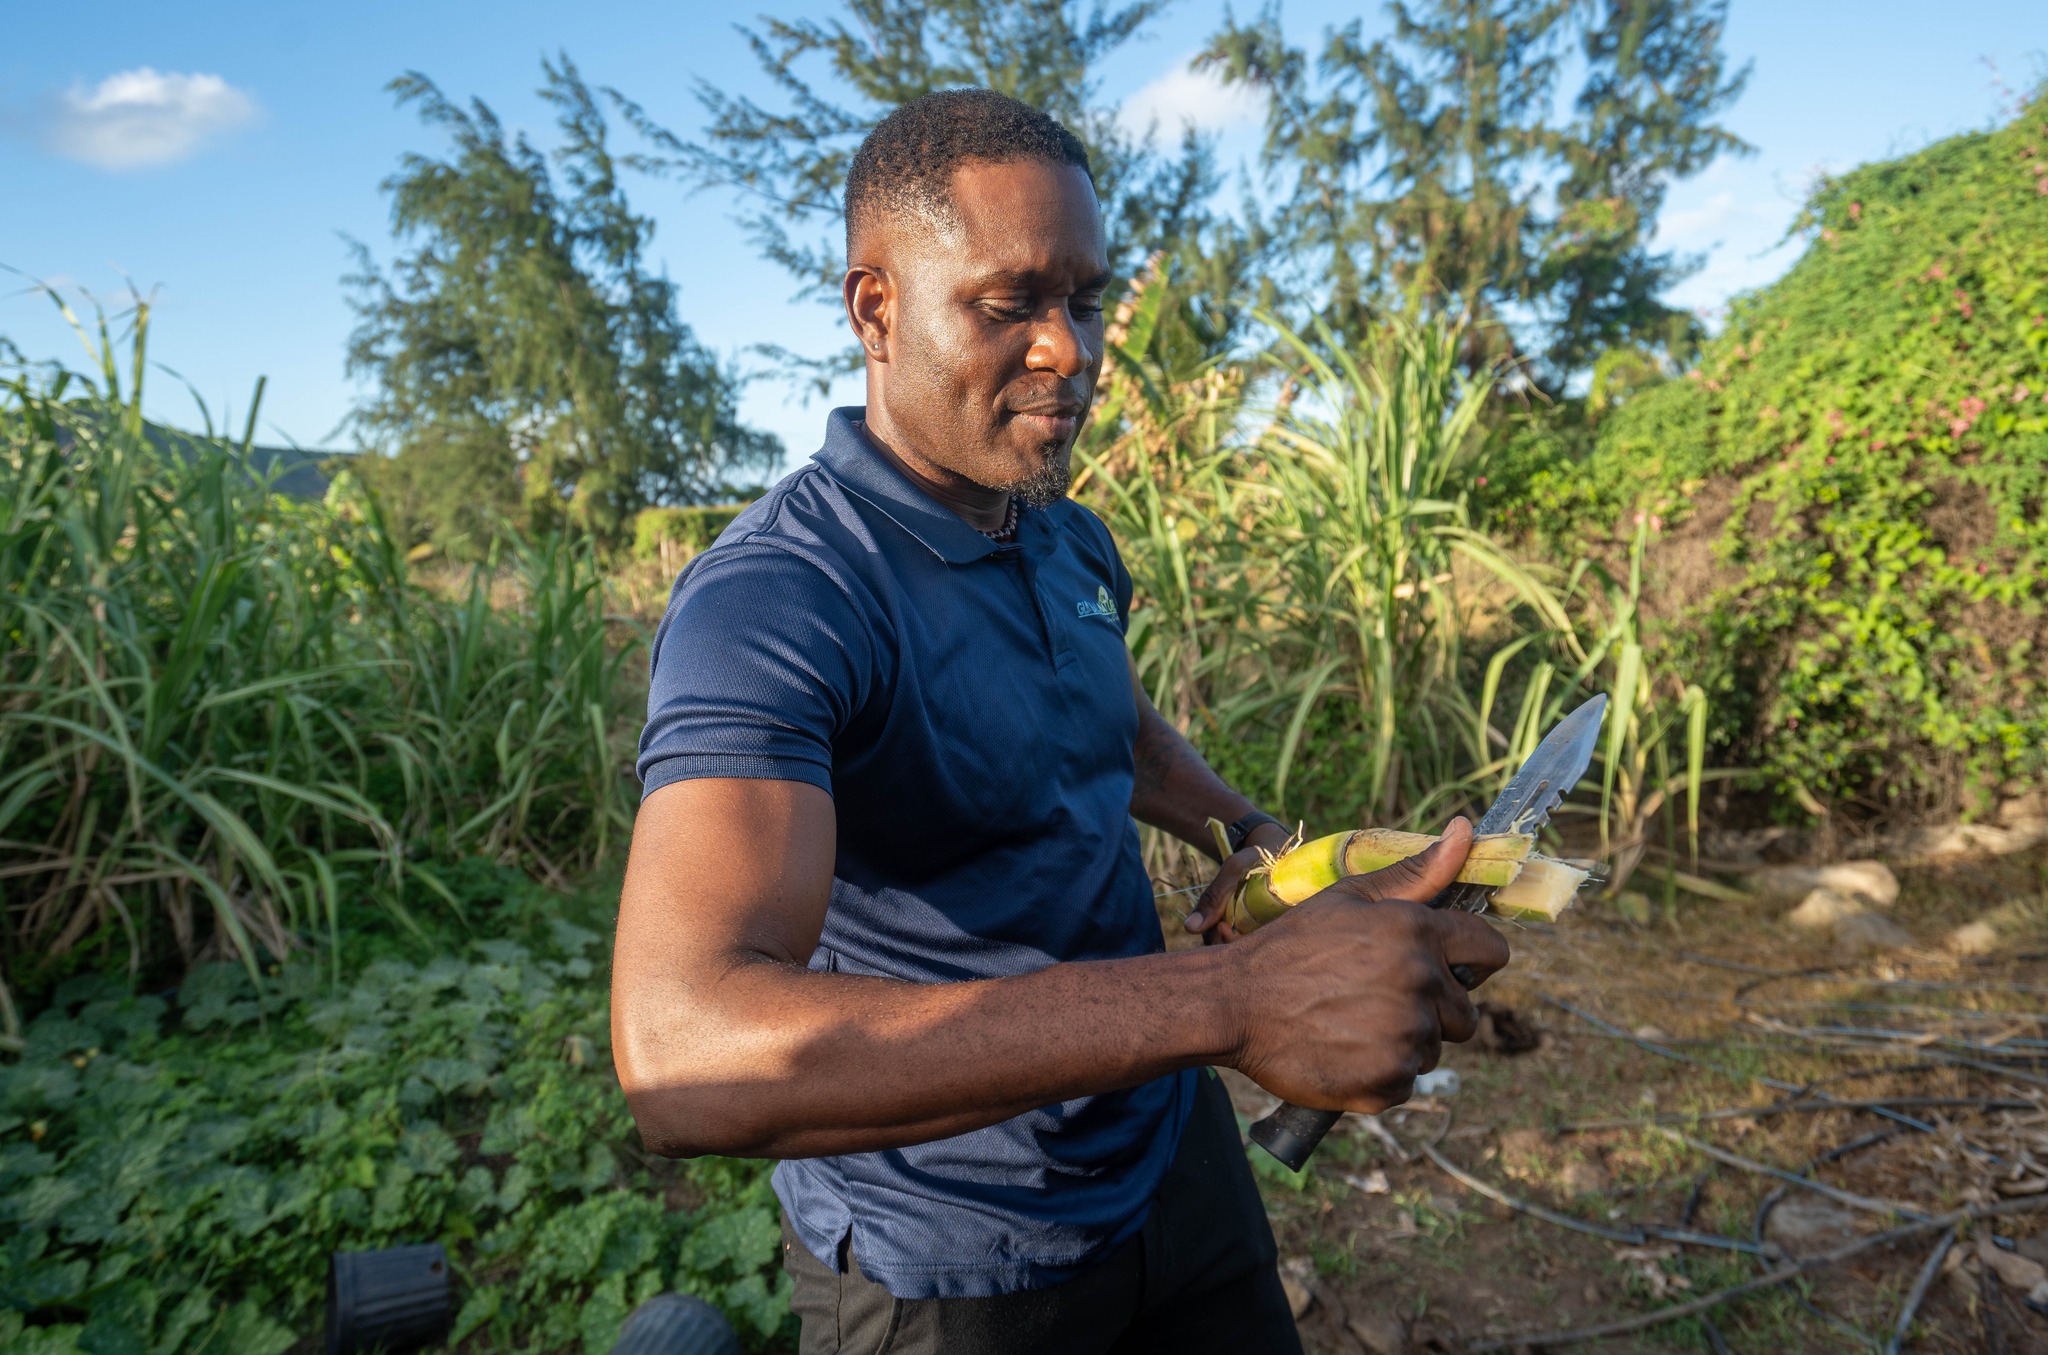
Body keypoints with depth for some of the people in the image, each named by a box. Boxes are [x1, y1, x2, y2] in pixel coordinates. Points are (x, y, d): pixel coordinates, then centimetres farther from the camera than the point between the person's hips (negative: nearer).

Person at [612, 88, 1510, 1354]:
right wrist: (1232, 1002, -45)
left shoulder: (1078, 546, 0)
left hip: (1167, 1148, 7)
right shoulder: (768, 601, -27)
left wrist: (1255, 834, 0)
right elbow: (686, 1053, -40)